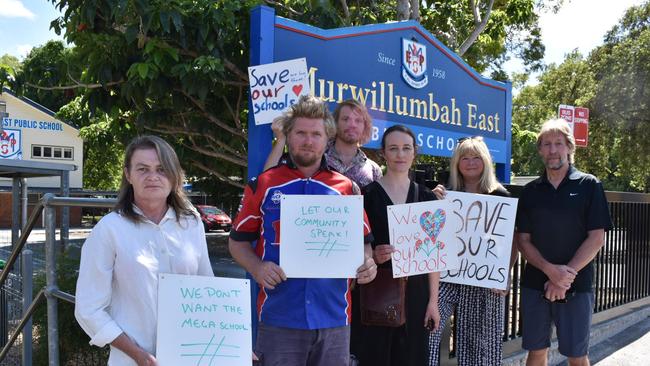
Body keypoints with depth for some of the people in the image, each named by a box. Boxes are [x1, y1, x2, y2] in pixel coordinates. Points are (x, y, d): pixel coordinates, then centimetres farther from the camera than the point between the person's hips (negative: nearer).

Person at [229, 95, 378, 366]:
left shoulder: (347, 189, 7)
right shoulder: (262, 185, 3)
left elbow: (363, 242, 14)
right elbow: (238, 241, 8)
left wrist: (367, 264, -7)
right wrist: (257, 267, -11)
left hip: (334, 320, 2)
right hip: (279, 319, -1)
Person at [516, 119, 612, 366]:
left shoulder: (589, 185, -1)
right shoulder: (530, 191, 6)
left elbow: (596, 239, -6)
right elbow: (523, 241, 2)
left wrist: (566, 276, -14)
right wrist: (551, 270, -15)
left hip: (576, 287, -2)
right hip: (534, 285, 2)